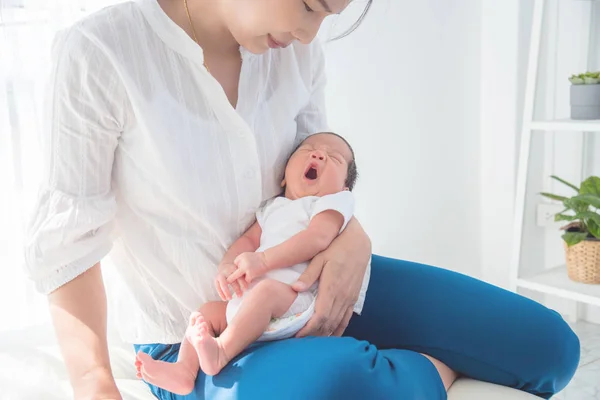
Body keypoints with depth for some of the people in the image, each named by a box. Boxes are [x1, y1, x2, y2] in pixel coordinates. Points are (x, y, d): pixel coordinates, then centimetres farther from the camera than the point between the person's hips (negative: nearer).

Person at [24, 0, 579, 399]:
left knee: (546, 344, -6)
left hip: (308, 284, 5)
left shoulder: (298, 53, -2)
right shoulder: (98, 54, -17)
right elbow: (67, 239, -13)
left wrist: (353, 239, -12)